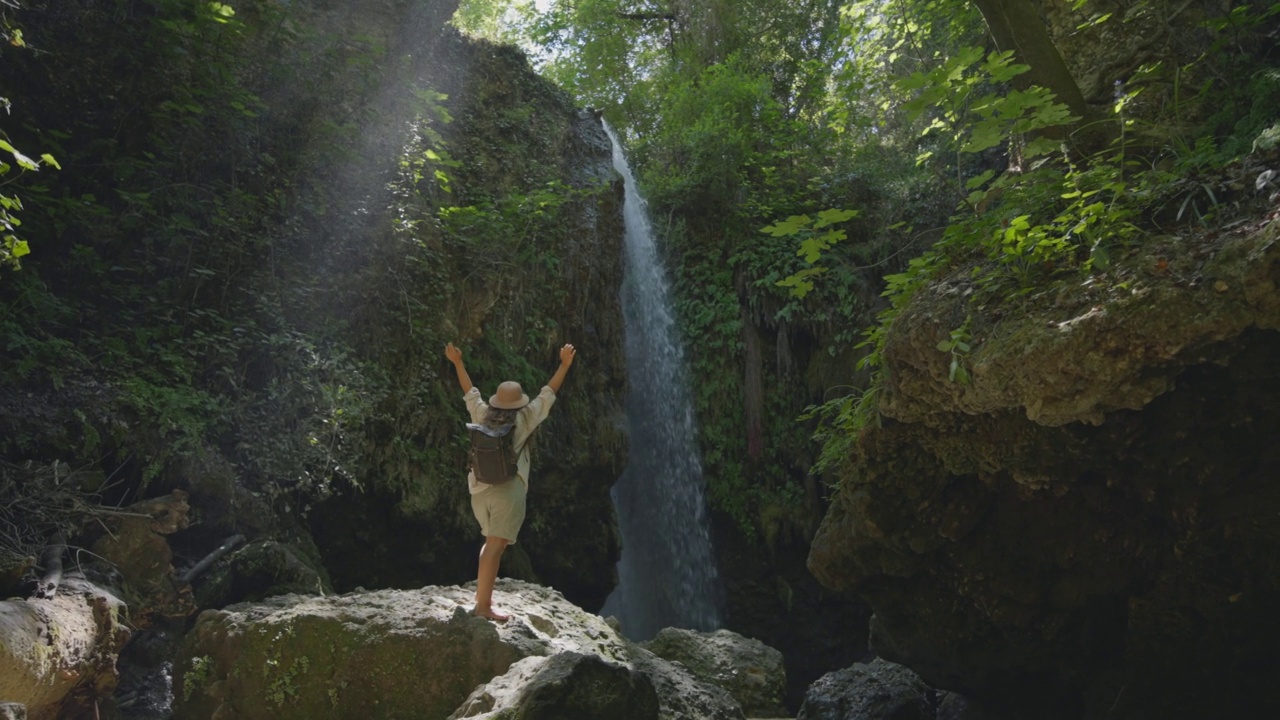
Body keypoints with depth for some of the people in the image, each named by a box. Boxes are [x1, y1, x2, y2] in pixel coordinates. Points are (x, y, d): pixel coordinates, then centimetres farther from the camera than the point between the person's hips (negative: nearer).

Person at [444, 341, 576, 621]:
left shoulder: (481, 416, 7)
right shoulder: (524, 420, -4)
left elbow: (470, 391, 20)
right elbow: (549, 393, 1)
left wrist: (457, 362, 33)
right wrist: (565, 364, 8)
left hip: (479, 489, 6)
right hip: (508, 490, -6)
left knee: (492, 542, 21)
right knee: (495, 546, -8)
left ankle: (482, 594, 26)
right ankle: (483, 605, -9)